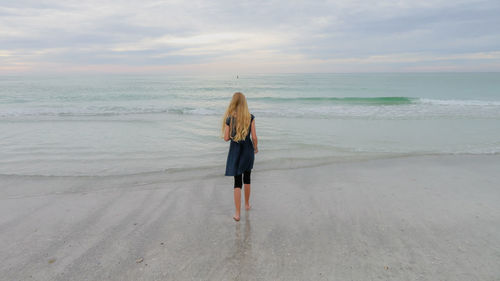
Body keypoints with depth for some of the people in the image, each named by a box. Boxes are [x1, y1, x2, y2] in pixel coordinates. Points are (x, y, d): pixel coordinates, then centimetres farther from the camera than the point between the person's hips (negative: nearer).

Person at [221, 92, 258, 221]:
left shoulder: (229, 118, -9)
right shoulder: (250, 117, -8)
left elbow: (226, 138, -8)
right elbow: (254, 137, -8)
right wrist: (255, 148, 9)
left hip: (235, 151, -1)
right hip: (248, 150, 1)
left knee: (237, 182, 4)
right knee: (247, 178, 20)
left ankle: (237, 213, 3)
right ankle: (247, 204, 38)